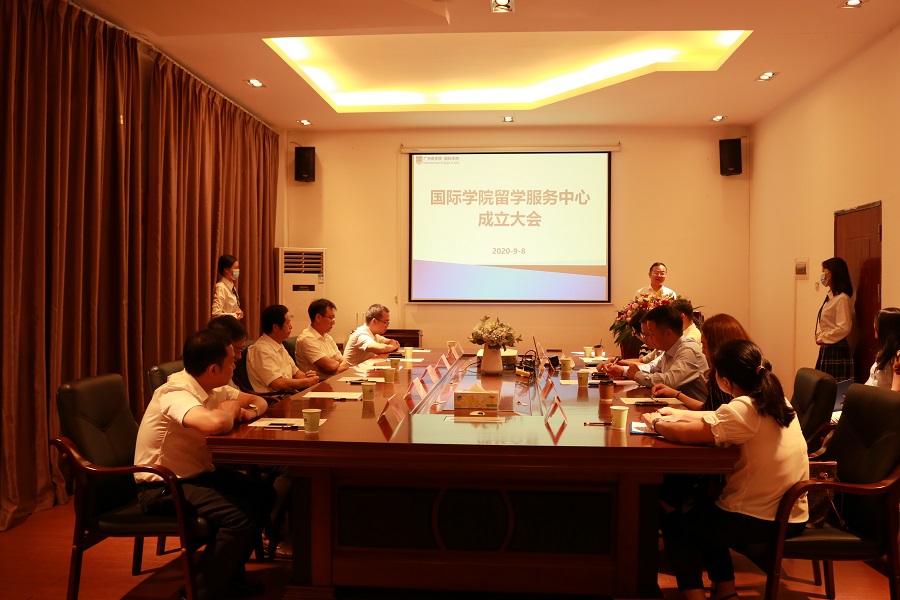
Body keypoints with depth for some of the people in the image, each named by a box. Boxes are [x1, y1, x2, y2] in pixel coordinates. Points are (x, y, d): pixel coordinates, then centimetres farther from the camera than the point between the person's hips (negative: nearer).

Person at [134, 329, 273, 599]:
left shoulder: (211, 388, 1)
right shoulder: (176, 394, -26)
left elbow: (258, 401, 15)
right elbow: (214, 423, -47)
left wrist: (248, 411, -9)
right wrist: (230, 410, -22)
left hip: (197, 474, 9)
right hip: (162, 486, -9)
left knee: (263, 494, 1)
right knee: (241, 515, -24)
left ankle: (230, 572, 18)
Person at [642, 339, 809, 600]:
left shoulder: (744, 408, -24)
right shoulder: (776, 400, 2)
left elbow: (684, 435, -26)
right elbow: (720, 420, 17)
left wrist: (656, 423, -7)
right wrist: (680, 414, 16)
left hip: (761, 521, -8)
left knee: (673, 523, 15)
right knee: (703, 511, 31)